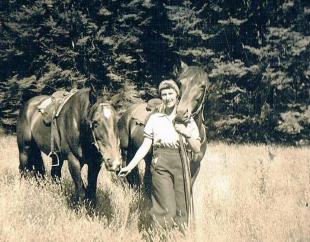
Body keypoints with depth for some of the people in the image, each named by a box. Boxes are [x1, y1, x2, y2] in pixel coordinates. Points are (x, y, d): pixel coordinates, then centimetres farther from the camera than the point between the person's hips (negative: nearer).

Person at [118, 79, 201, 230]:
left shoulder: (187, 120, 11)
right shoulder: (154, 119, 11)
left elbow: (197, 149, 8)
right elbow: (145, 146, 10)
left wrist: (187, 134, -10)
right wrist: (130, 166, 1)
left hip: (181, 166, 1)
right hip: (160, 165, -1)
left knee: (182, 210, -1)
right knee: (166, 209, -14)